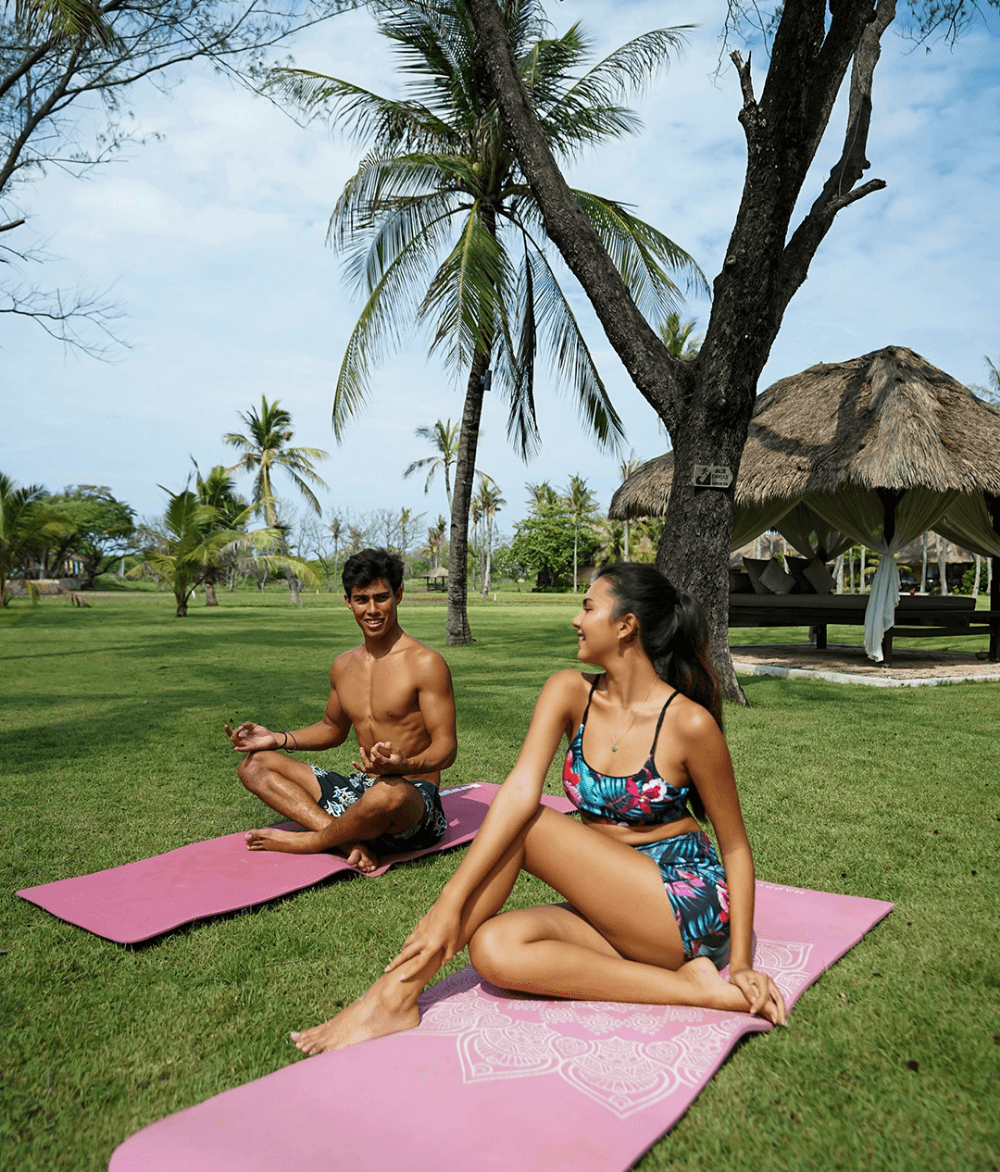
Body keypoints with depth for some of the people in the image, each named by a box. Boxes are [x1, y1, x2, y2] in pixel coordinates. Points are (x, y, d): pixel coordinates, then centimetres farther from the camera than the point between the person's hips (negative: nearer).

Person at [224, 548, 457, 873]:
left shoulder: (426, 663, -12)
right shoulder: (343, 666, 10)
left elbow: (446, 748, -14)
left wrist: (403, 766, -35)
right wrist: (276, 739, 10)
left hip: (416, 797, -7)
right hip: (359, 790, 7)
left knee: (388, 793, -43)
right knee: (254, 764, 0)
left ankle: (304, 841, -10)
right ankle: (348, 842, -22)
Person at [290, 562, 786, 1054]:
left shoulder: (689, 723, -15)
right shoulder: (570, 693, -3)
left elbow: (735, 846, -5)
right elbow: (521, 791, -17)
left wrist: (741, 964, -11)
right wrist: (450, 902, -27)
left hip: (690, 908, -6)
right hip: (615, 909, 6)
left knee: (525, 828, -23)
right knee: (494, 948, -22)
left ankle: (396, 993, -16)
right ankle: (689, 988, -16)